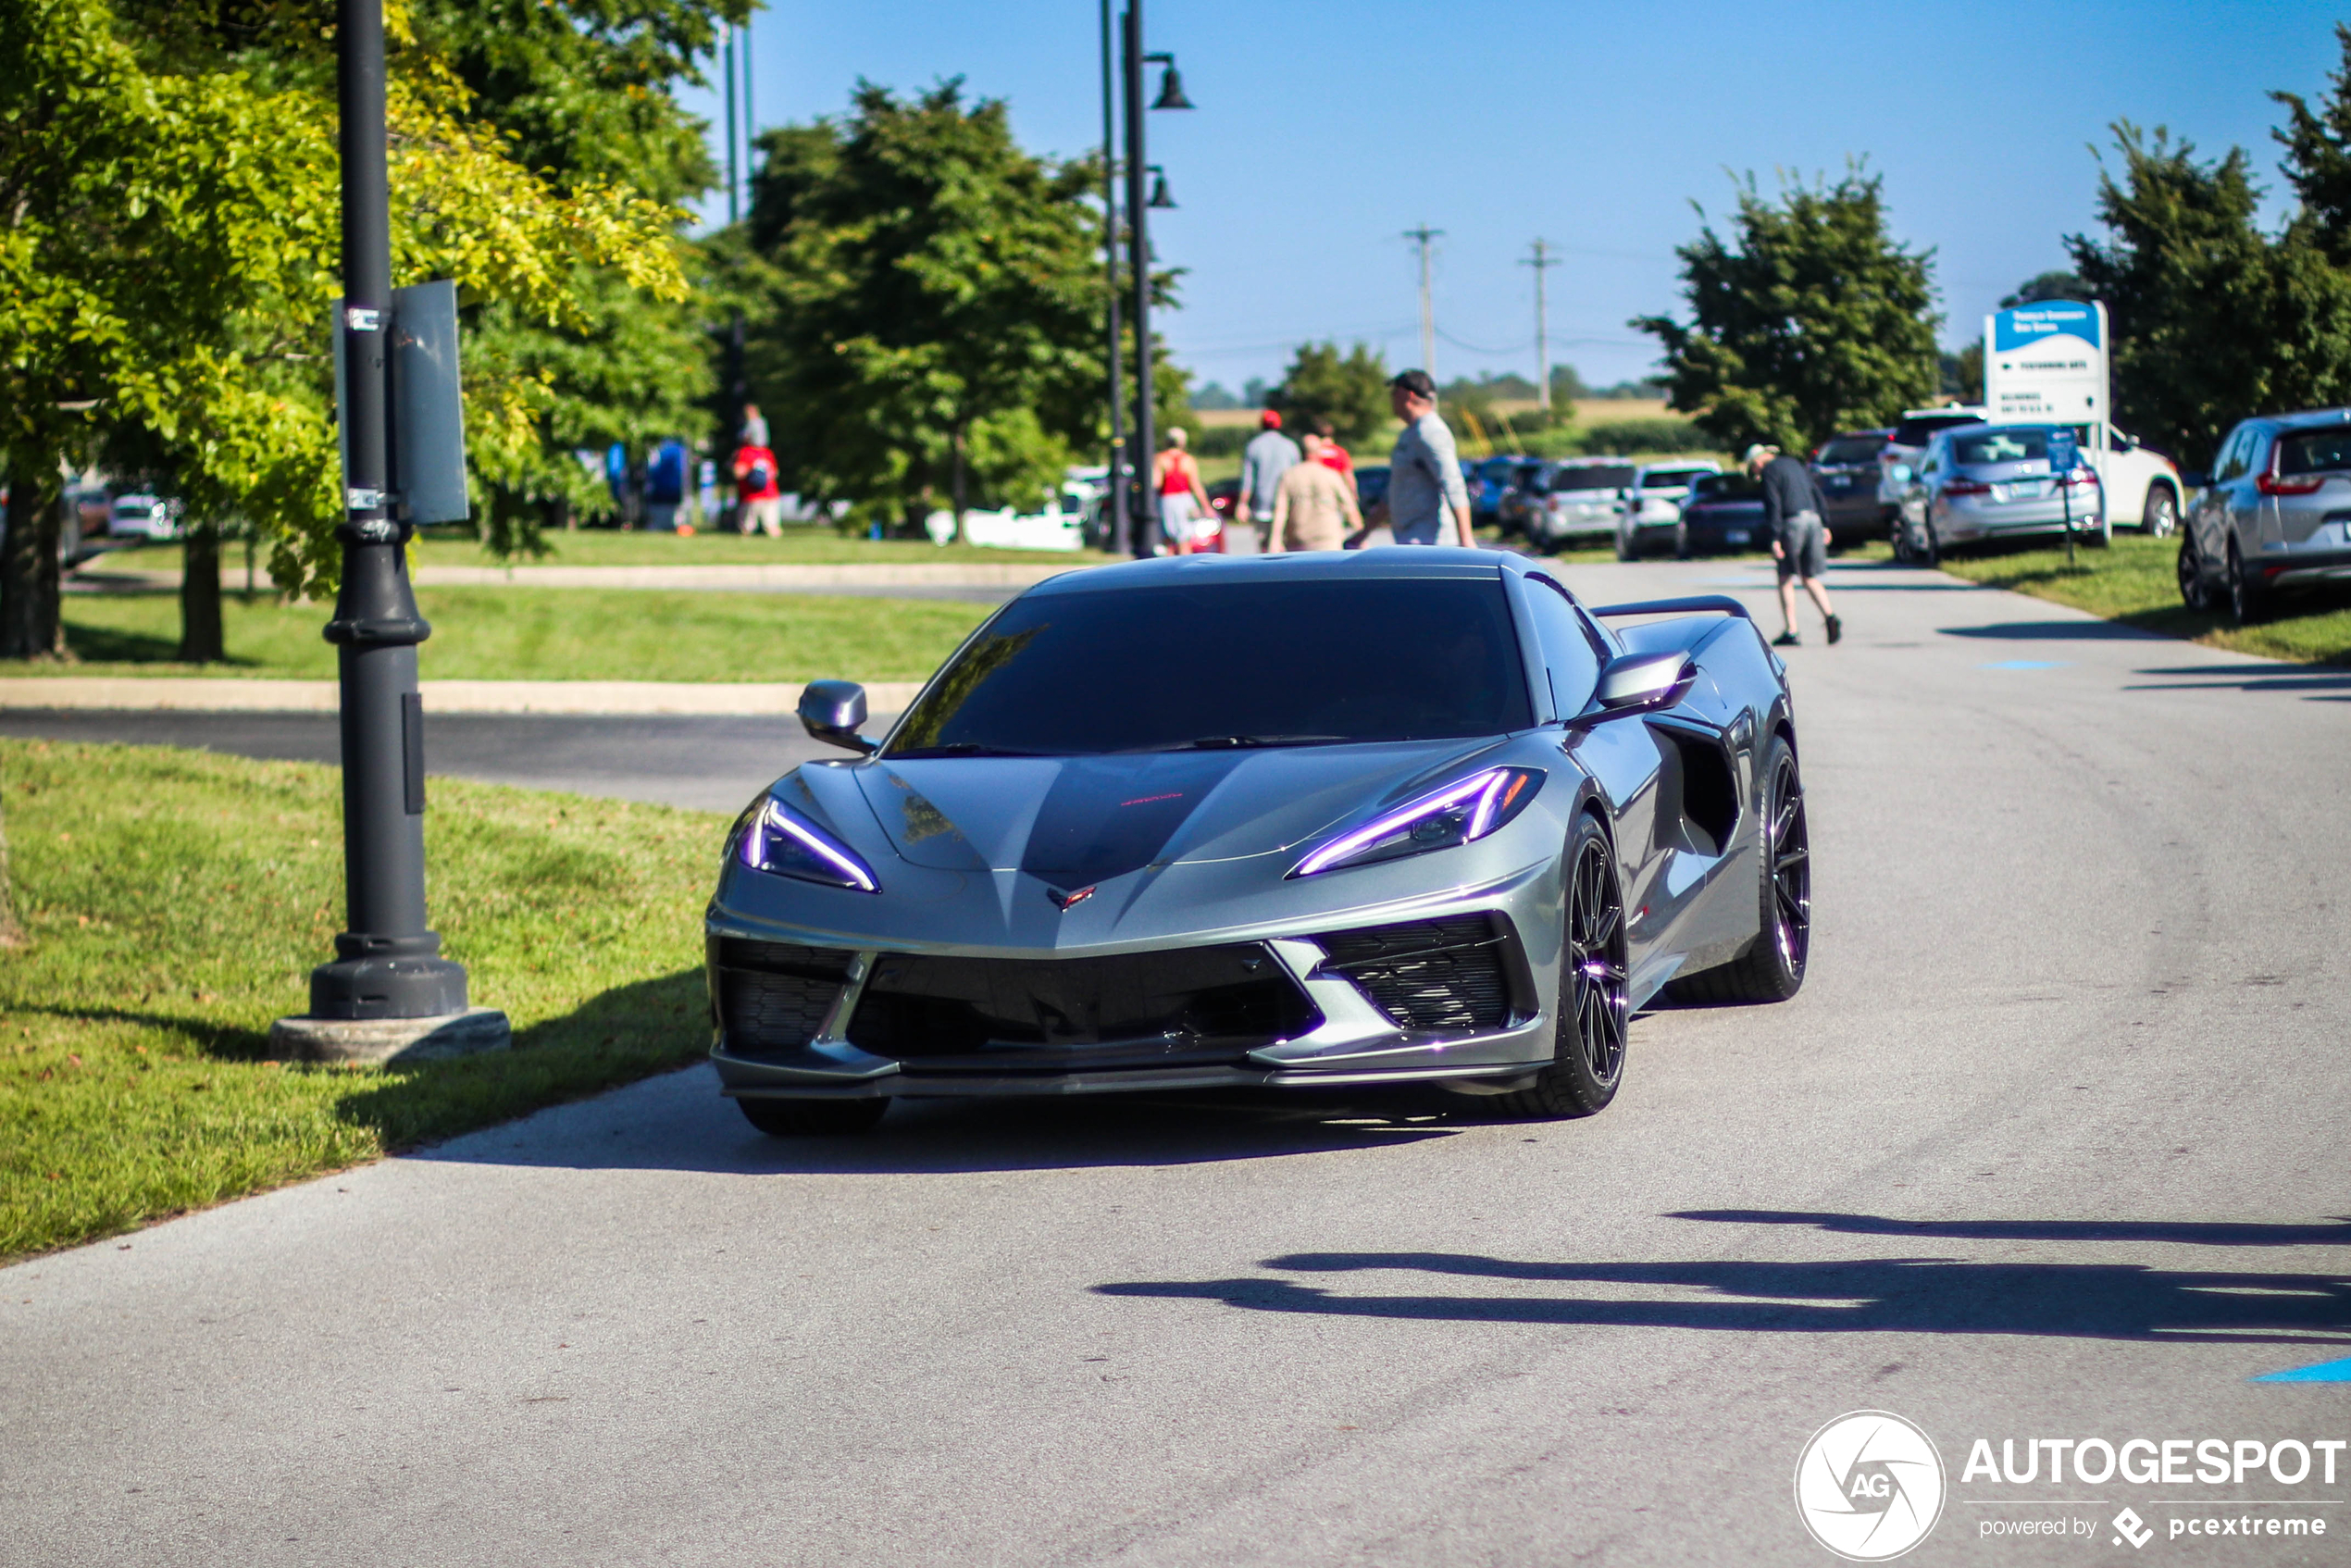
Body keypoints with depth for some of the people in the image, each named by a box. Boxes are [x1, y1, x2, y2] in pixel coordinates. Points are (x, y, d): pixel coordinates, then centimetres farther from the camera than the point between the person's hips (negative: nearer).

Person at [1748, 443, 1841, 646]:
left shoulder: (1769, 471, -2)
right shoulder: (1796, 464, 21)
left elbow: (1773, 506, -11)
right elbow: (1818, 494, 20)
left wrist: (1775, 538, -14)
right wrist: (1824, 526, 19)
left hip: (1792, 522, -7)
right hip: (1813, 521, 7)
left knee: (1786, 579, 2)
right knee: (1810, 578, 13)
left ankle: (1791, 632, -2)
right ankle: (1830, 616, -9)